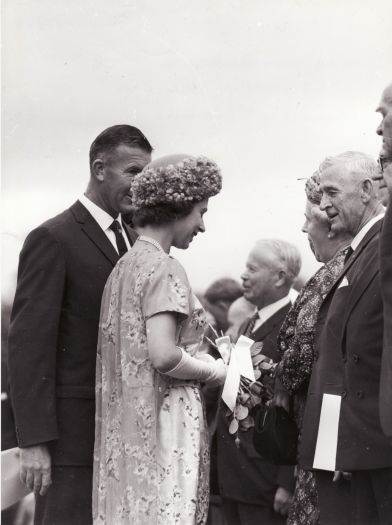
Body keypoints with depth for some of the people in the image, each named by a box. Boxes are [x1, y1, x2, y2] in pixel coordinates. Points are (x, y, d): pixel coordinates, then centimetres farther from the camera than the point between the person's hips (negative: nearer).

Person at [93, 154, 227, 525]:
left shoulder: (126, 265, 13)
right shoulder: (163, 269, -12)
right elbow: (164, 356, -22)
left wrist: (201, 358, 15)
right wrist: (211, 372, -6)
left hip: (127, 427, 9)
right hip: (164, 422, -9)